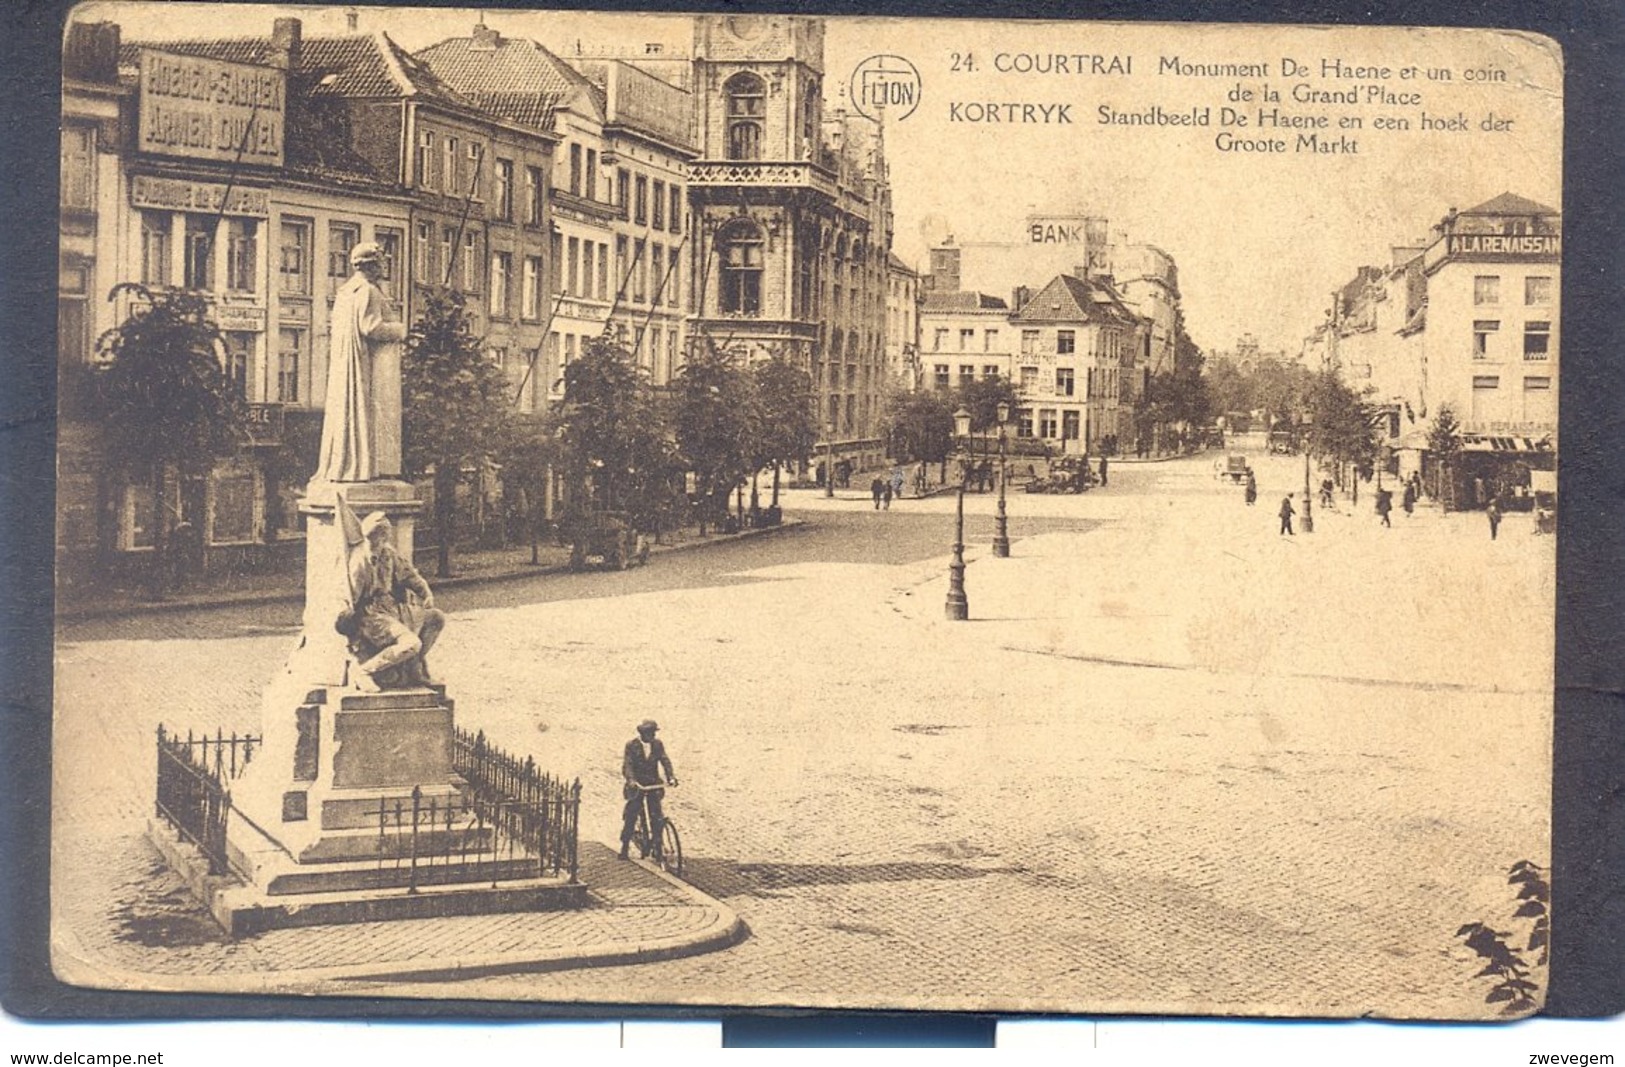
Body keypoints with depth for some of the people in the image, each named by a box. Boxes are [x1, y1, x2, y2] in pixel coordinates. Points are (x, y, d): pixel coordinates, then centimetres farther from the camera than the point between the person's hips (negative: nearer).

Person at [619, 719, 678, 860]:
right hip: (636, 784, -2)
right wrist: (631, 780, -32)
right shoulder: (631, 745, -7)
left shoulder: (657, 744, 2)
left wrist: (671, 777, -21)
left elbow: (665, 760, -5)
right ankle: (624, 848, 5)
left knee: (656, 816, -4)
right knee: (631, 816, -5)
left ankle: (656, 846, 5)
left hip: (653, 784, 2)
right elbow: (627, 765, -15)